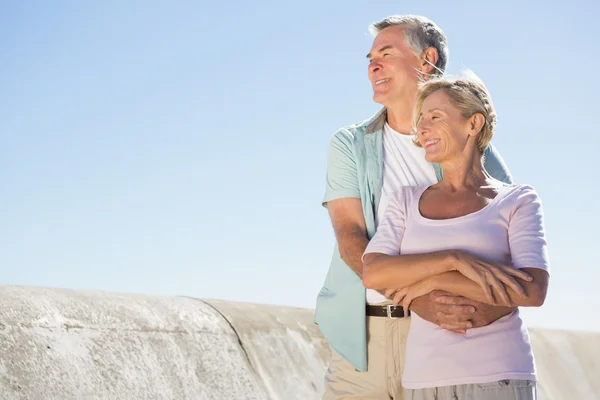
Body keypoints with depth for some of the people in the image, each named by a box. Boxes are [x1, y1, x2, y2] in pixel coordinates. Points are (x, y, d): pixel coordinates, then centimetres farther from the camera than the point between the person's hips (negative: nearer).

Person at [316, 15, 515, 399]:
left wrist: (494, 305, -22)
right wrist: (415, 299, -21)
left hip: (447, 334, 0)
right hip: (364, 337, 1)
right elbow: (350, 240, -5)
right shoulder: (350, 145, 9)